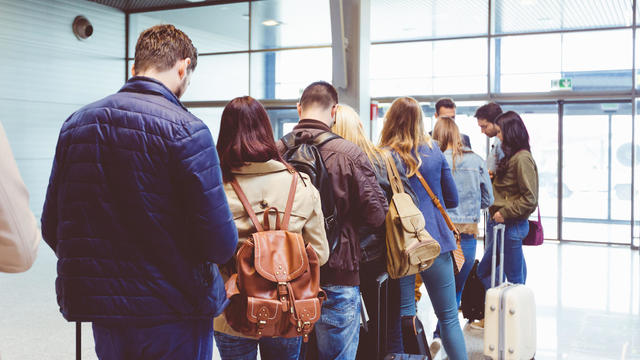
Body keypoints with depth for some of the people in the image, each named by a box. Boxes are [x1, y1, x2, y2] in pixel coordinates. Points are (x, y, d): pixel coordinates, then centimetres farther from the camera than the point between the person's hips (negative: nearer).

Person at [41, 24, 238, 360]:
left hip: (101, 313, 5)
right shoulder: (186, 129, -15)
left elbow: (51, 228, 5)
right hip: (174, 316, -5)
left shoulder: (75, 123, 2)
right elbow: (220, 243, -19)